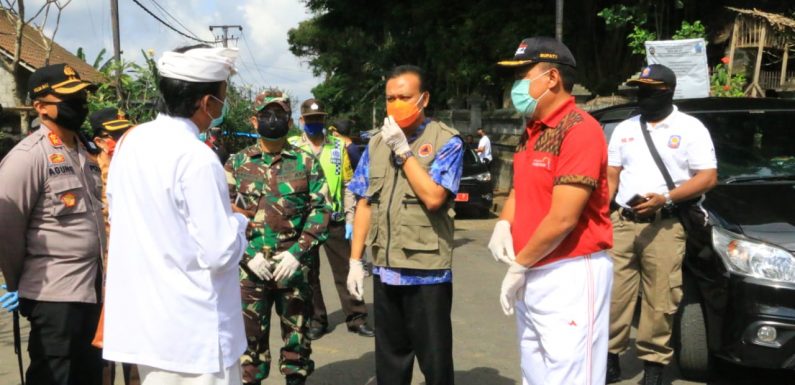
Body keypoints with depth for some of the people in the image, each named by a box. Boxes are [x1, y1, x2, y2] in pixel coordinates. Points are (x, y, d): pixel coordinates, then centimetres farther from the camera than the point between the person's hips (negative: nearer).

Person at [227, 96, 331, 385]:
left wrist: (297, 251, -10)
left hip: (294, 267, 0)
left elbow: (320, 209, 0)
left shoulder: (306, 163, 4)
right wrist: (247, 254, -10)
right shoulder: (236, 163, 5)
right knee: (250, 338, 8)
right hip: (250, 268, 0)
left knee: (297, 336, 10)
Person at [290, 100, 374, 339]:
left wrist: (350, 219, 0)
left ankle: (356, 318, 13)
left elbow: (347, 185, 6)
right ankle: (316, 320, 19)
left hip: (335, 220, 1)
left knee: (345, 270, 5)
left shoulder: (338, 146, 6)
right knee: (308, 274, 8)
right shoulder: (291, 147, 1)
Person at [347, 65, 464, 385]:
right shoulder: (376, 144, 10)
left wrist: (403, 150, -15)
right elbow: (364, 205, 11)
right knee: (389, 359, 18)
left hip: (428, 270, -5)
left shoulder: (446, 141, -7)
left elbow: (433, 197, -20)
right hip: (385, 269, 5)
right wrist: (355, 260, 7)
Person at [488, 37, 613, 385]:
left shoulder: (579, 130, -16)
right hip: (532, 276, 9)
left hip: (570, 275, -9)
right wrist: (503, 225, 0)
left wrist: (519, 266, -11)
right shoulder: (531, 132, 13)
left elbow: (562, 219, -21)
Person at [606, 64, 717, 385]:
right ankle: (609, 359, 13)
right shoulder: (625, 128, 16)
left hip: (664, 226, -4)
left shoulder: (690, 128, 3)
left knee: (659, 300, -2)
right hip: (622, 221, 4)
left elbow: (708, 177, -4)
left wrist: (665, 198, -16)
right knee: (612, 293, 2)